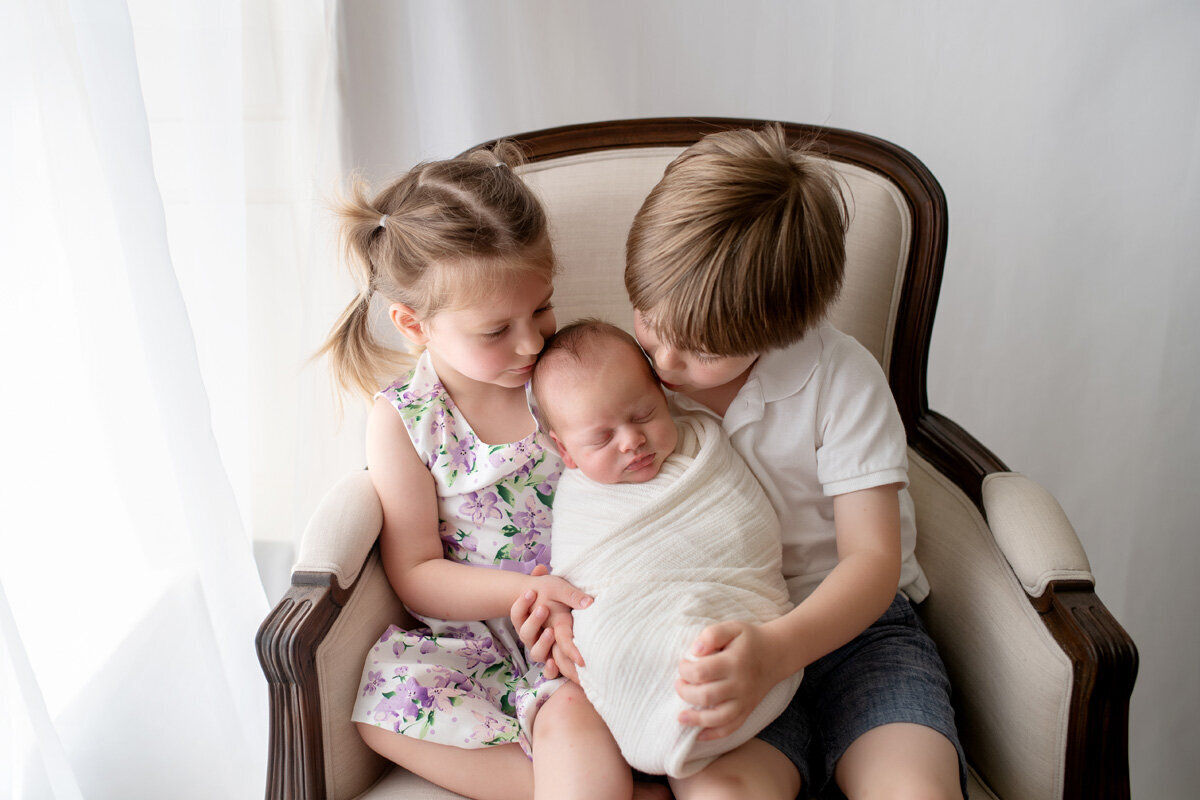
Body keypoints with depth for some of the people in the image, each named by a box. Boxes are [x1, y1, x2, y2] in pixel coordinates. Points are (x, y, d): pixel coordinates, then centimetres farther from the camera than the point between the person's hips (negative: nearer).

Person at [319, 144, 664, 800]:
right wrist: (526, 591, -19)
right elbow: (416, 576, -3)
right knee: (385, 703, -25)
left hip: (584, 627, -2)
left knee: (572, 713, -33)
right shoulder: (402, 423, -6)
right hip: (475, 636, 2)